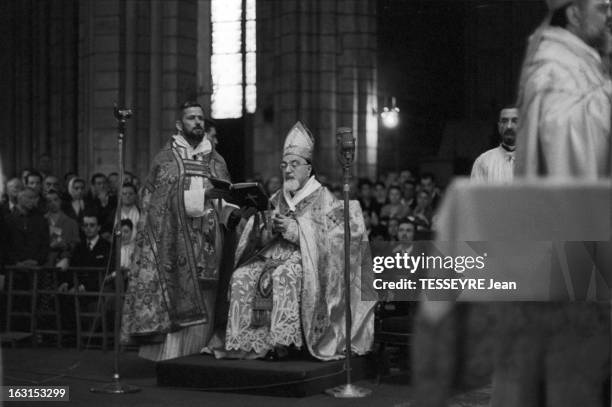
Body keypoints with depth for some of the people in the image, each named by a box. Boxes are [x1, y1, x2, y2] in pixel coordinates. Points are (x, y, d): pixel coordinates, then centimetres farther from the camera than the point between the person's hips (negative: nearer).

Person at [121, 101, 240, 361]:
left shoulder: (216, 161, 15)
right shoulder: (165, 158, 3)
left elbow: (226, 197, 10)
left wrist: (230, 213, -11)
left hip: (208, 242, 4)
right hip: (175, 241, -3)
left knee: (203, 305, 1)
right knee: (176, 303, -7)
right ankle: (171, 357, -2)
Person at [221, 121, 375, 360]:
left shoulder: (322, 199, 2)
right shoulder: (278, 199, 19)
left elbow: (329, 236, -10)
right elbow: (260, 239, 16)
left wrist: (293, 229, -15)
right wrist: (270, 228, -8)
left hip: (306, 259, -5)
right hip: (275, 254, 5)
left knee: (283, 276, -38)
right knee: (241, 276, -22)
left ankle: (281, 339, -33)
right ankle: (247, 340, -23)